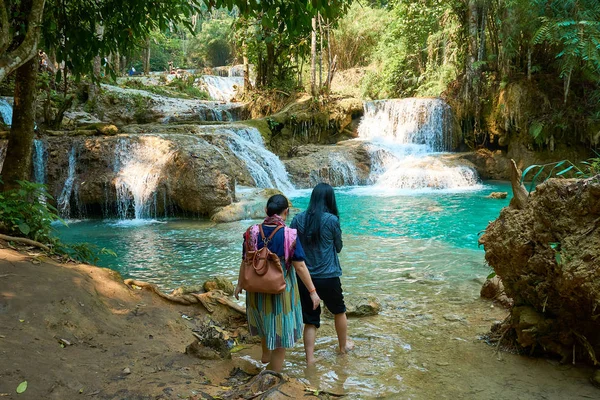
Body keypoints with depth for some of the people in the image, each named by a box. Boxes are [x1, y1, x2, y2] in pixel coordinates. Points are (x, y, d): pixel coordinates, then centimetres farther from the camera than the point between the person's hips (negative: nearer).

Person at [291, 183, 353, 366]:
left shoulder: (298, 219, -3)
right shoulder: (332, 220, -12)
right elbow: (338, 247, 2)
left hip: (305, 278, 2)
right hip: (328, 277, -2)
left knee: (310, 321, 12)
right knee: (339, 311, 24)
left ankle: (310, 359, 10)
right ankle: (343, 345, 42)